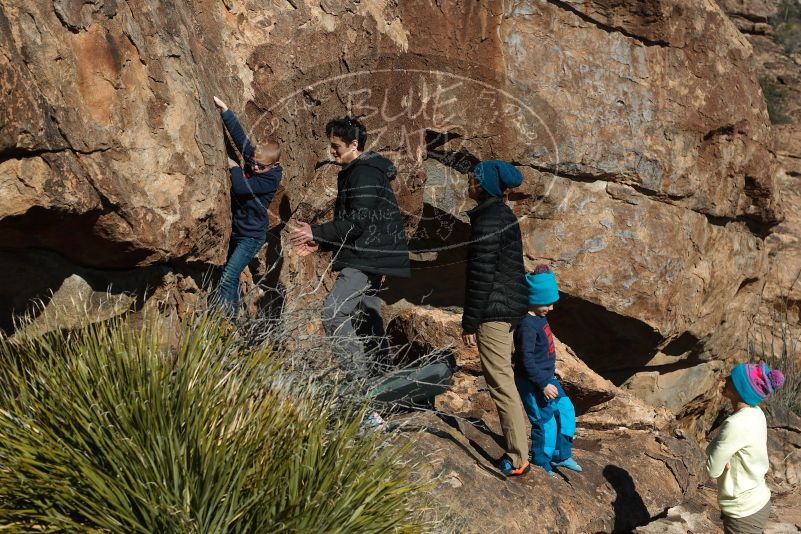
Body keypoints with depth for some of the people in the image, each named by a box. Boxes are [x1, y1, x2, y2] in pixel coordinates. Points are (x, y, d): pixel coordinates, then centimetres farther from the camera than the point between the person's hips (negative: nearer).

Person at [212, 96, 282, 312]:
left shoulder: (271, 179, -21)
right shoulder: (254, 159, -2)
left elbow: (241, 187, -29)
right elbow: (239, 135, -6)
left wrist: (233, 167, -13)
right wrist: (224, 109, -12)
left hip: (252, 236, -8)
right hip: (235, 230, 8)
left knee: (228, 278, -16)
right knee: (231, 276, 17)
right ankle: (232, 314, 30)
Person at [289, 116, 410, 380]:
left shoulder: (365, 174, -15)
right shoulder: (354, 172, 18)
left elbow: (356, 222, -22)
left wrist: (316, 232, -15)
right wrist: (320, 243, 11)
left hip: (366, 259, -11)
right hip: (368, 258, 11)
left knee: (333, 312, -18)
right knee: (369, 315, 16)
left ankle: (358, 375, -17)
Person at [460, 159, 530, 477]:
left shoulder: (487, 222, -17)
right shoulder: (504, 215, 13)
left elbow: (481, 275, -19)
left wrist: (470, 321, -15)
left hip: (494, 310, -10)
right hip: (512, 306, 10)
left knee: (501, 383, -4)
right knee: (504, 380, 18)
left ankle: (517, 459, 1)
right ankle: (517, 449, 26)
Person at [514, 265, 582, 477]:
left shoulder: (540, 318, 6)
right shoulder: (527, 326, -26)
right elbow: (526, 360, -27)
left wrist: (551, 368, 27)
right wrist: (543, 384, -24)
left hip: (546, 378, 10)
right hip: (533, 384, -10)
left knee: (566, 410, 15)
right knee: (545, 423, -1)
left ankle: (561, 455, 30)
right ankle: (541, 466, 17)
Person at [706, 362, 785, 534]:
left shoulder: (736, 424, -29)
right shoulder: (754, 413, -2)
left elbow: (713, 470, -20)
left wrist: (715, 444, -7)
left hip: (744, 513, -8)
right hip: (757, 500, 8)